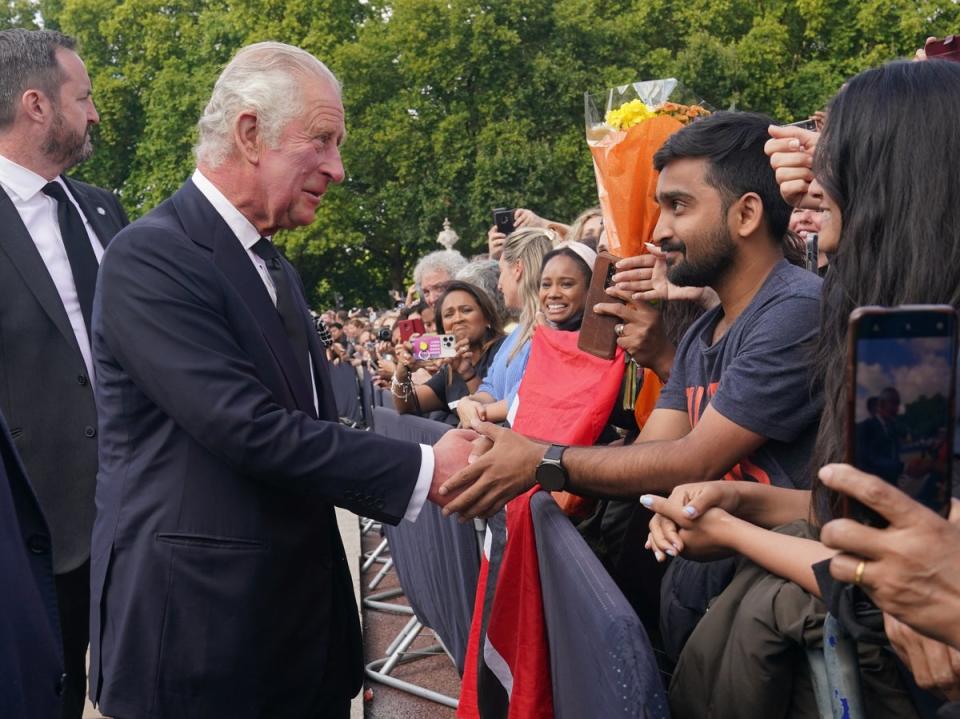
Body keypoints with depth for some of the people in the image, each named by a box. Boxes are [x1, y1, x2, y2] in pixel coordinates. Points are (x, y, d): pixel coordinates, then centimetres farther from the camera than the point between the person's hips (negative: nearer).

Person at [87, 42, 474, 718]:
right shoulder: (151, 255, -16)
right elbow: (248, 427, -23)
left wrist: (449, 443, -1)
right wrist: (425, 469, -18)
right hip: (197, 629, -8)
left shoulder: (278, 270, 13)